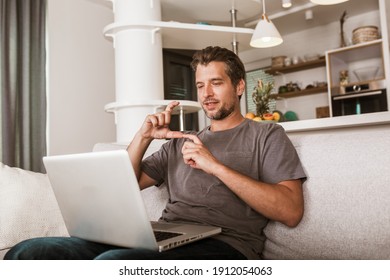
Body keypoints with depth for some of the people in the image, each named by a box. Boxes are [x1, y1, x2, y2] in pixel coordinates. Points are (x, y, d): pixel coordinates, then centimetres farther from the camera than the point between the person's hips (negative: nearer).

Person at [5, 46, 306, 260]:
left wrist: (216, 166, -10)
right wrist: (142, 137, 5)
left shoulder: (267, 135, 11)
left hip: (222, 244, -4)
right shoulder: (181, 140, 24)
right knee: (26, 252, -15)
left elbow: (291, 211, -5)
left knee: (112, 263, -35)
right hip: (160, 239, 5)